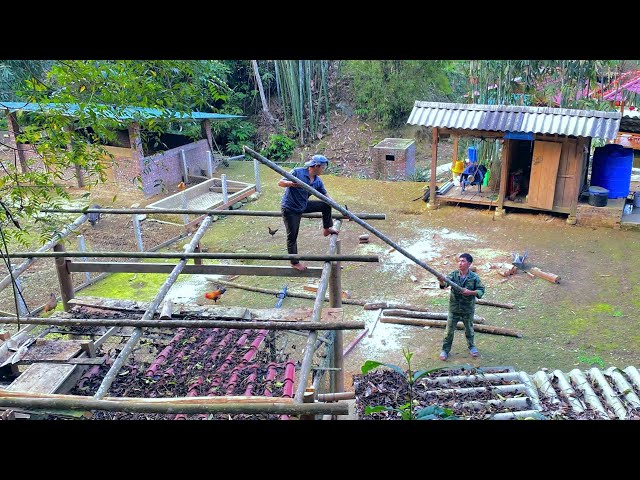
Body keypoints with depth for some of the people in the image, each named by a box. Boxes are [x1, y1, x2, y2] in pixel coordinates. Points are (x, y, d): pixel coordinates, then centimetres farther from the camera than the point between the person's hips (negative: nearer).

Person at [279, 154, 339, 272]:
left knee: (326, 205, 0)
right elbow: (280, 183, -19)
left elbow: (326, 195, 4)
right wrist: (291, 183, -40)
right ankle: (294, 262, 19)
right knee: (292, 236, 1)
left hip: (303, 206, 6)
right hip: (290, 209, -6)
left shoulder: (318, 181, -2)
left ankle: (327, 229, 19)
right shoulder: (297, 172, -19)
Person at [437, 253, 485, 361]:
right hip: (454, 308, 0)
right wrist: (442, 281, -49)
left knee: (469, 329, 20)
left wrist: (470, 292, -24)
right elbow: (445, 284, -24)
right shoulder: (454, 274, -10)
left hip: (468, 309, 0)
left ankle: (471, 346, 43)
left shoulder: (474, 277, -11)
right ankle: (445, 350, 20)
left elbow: (481, 290, -7)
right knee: (449, 330, 6)